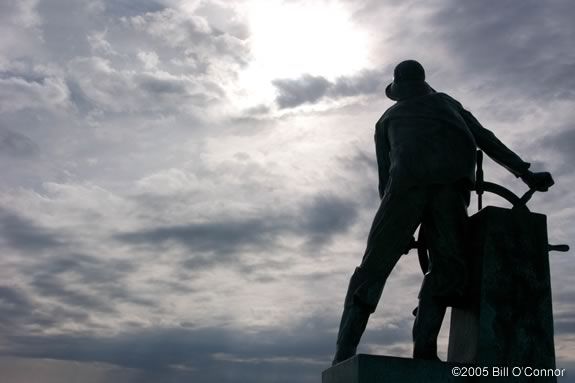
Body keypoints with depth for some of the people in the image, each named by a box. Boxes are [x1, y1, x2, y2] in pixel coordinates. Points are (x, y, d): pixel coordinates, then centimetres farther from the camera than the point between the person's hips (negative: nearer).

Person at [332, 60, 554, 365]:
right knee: (446, 269, 8)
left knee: (373, 269, 3)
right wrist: (526, 174, 25)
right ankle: (424, 351, -11)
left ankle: (343, 359, -5)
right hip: (452, 181, 0)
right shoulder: (447, 103, 37)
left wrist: (401, 233, 27)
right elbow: (486, 139, 27)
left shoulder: (387, 119, 33)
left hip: (408, 181, 0)